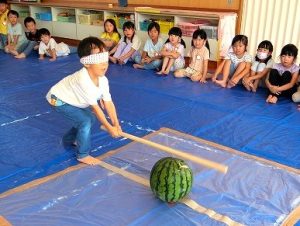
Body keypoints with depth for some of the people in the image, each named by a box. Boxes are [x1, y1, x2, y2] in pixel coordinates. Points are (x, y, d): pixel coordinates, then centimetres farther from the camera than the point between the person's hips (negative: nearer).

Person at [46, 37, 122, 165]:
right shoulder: (83, 80, -40)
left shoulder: (103, 80, -16)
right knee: (86, 121, -18)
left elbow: (108, 103, -17)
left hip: (72, 99, 8)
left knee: (90, 118, 15)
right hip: (58, 99, -8)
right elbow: (95, 107, -36)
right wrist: (109, 128, -31)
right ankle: (82, 155, 0)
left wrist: (116, 124, -24)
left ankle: (69, 139, 38)